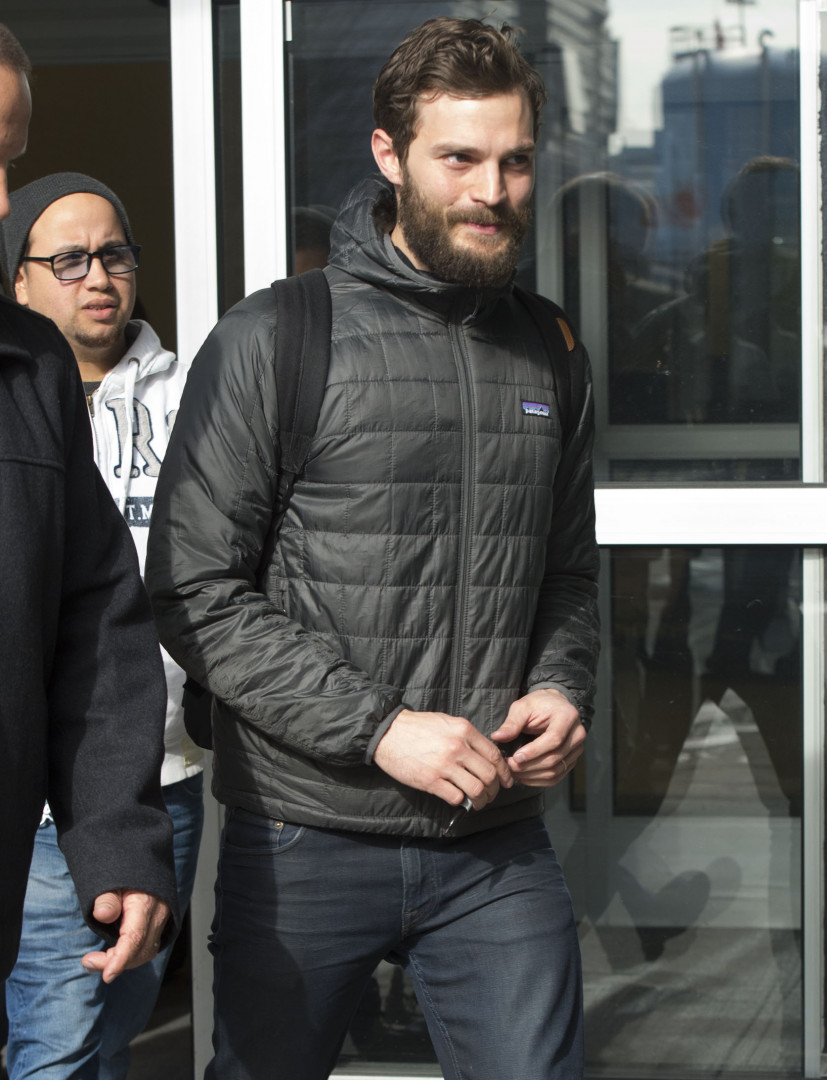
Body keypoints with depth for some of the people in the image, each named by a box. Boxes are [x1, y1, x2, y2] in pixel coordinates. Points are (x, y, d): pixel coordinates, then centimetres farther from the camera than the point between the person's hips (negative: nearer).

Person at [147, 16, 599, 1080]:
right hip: (306, 844, -3)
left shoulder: (550, 354, 9)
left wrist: (560, 688, -1)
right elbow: (193, 594, -10)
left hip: (499, 849, 4)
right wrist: (377, 726, -17)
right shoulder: (273, 341, -7)